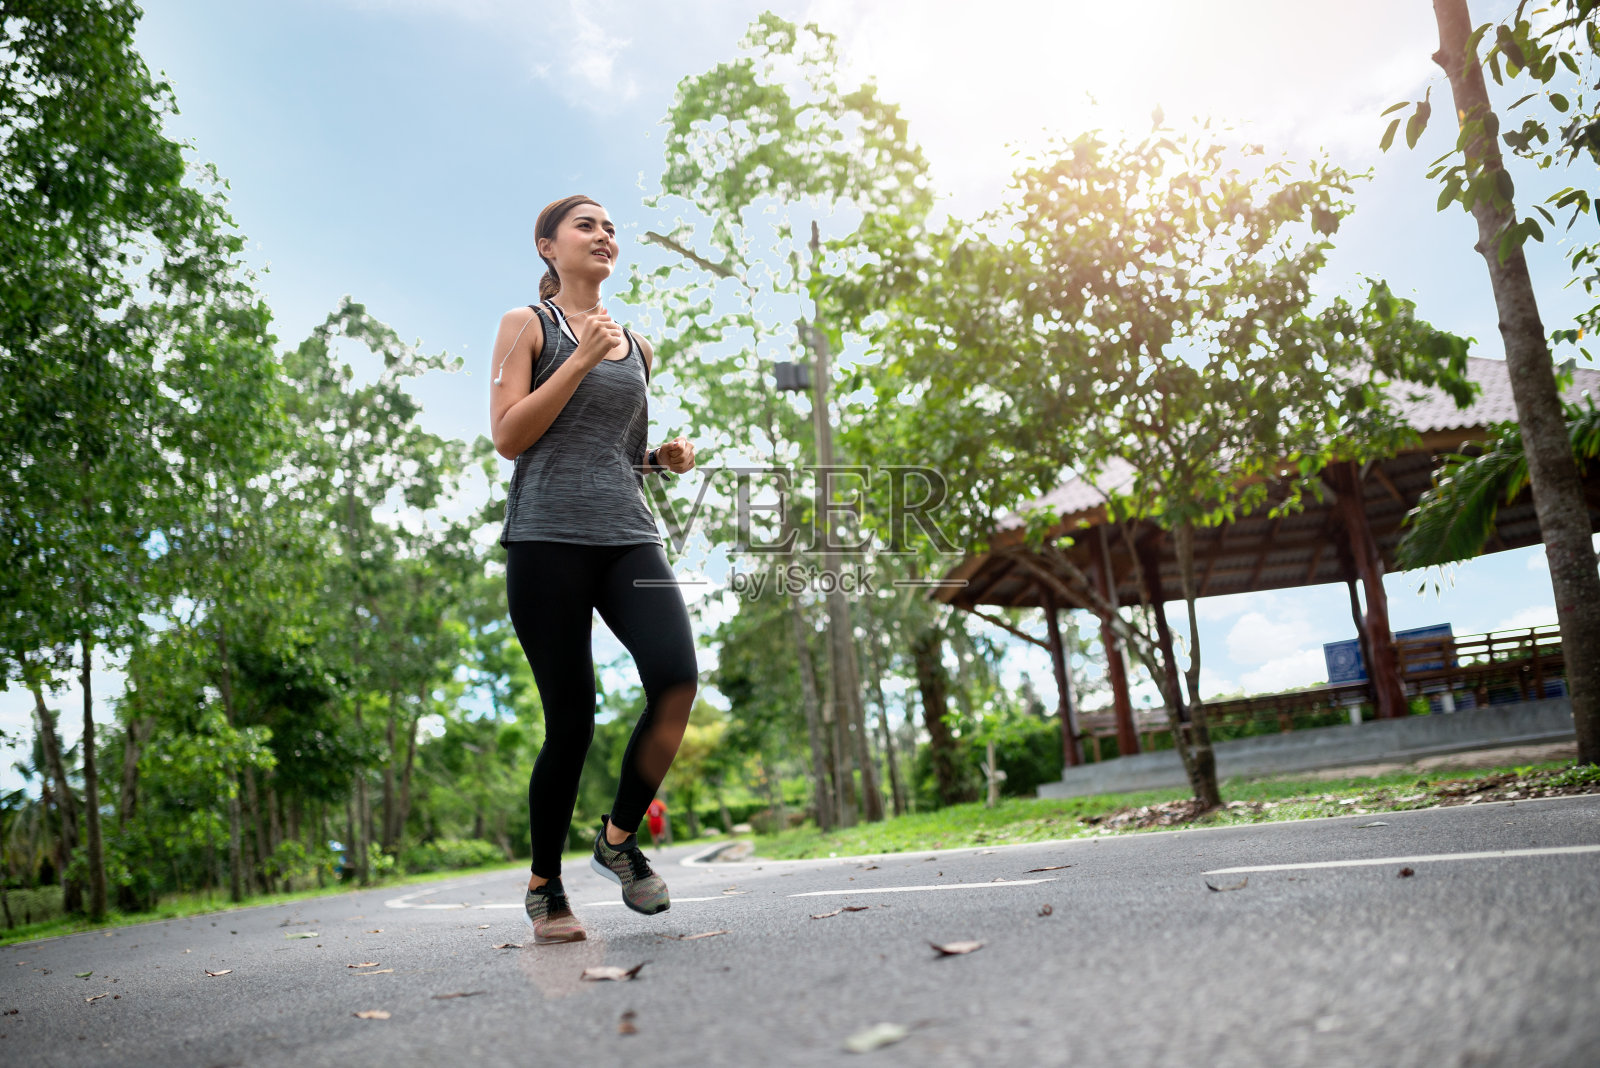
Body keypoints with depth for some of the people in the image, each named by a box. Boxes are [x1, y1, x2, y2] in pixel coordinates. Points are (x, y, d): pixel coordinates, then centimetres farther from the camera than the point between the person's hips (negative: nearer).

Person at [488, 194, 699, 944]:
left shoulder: (636, 345, 22)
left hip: (628, 536, 4)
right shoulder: (528, 326, 8)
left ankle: (620, 837, 4)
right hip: (547, 537, -4)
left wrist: (667, 457, 10)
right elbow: (508, 436, -4)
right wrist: (581, 359, -7)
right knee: (571, 716, -5)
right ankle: (544, 884, 15)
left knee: (676, 677, -18)